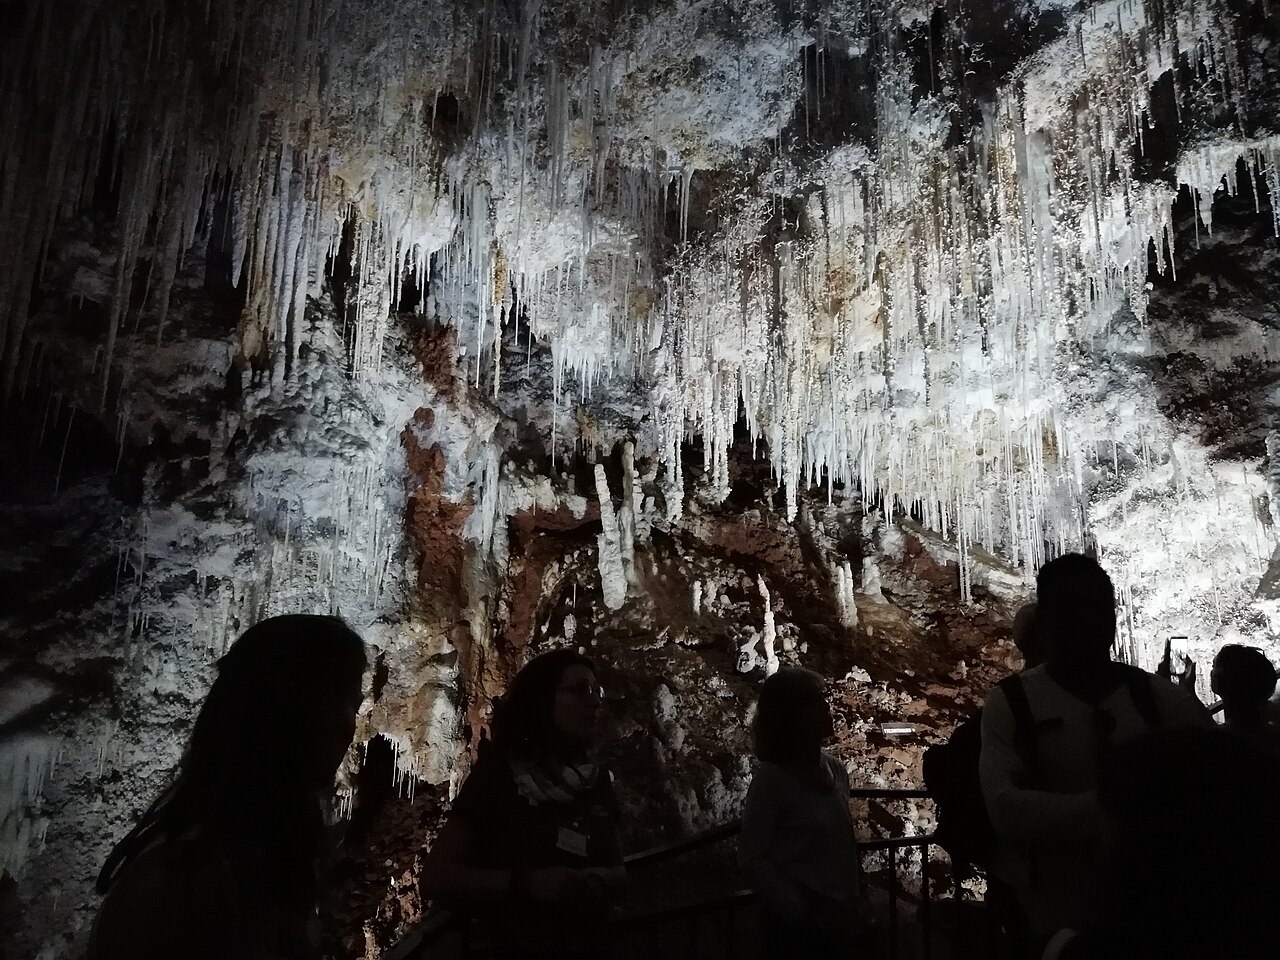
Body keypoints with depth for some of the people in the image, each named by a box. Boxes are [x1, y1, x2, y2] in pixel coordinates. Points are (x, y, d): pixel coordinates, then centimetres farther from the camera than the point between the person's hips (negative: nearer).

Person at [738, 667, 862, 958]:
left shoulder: (835, 769, 1)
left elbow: (844, 844, 10)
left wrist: (851, 906, 7)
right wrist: (797, 912, -15)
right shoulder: (771, 777, -16)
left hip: (837, 917, 5)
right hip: (796, 924, -5)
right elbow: (752, 856, -15)